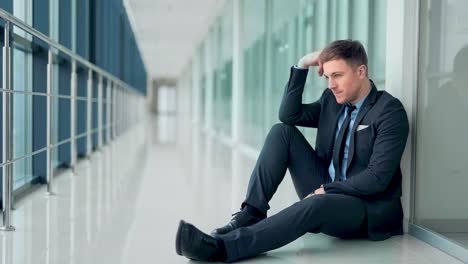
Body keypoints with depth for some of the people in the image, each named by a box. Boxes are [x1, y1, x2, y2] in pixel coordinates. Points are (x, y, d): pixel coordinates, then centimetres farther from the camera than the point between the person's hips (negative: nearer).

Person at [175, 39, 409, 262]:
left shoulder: (390, 112, -13)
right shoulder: (332, 99, 8)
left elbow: (377, 178, -20)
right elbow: (289, 115, 0)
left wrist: (325, 190, -21)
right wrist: (302, 66, -7)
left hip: (368, 209, -6)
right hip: (326, 193, 7)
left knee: (317, 205, -41)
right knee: (282, 132, -8)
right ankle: (251, 214, -17)